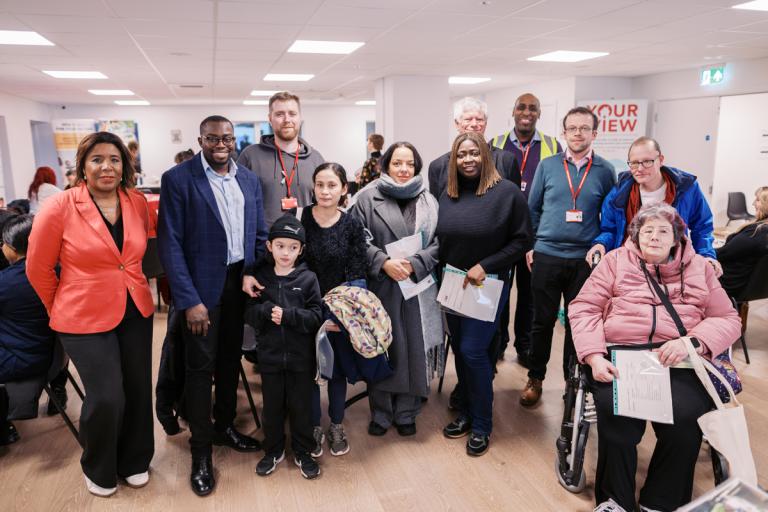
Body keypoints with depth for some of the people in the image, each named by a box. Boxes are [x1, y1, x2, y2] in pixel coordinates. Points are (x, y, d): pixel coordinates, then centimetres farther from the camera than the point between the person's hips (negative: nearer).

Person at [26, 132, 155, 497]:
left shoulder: (138, 202, -1)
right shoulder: (60, 207, -14)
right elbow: (38, 268, -4)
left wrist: (132, 288, 14)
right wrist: (62, 310, 6)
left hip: (136, 313, 4)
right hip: (85, 319, -4)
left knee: (138, 390, 11)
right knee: (106, 399, -3)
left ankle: (134, 461, 37)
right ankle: (98, 470, 28)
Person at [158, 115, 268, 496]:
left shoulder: (249, 180, 6)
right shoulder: (178, 179, -9)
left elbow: (259, 234, 12)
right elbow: (169, 243, -13)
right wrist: (189, 300, -18)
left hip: (240, 282, 5)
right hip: (202, 286, -5)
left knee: (231, 359, 18)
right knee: (200, 366, 4)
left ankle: (225, 426, 37)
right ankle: (201, 449, 20)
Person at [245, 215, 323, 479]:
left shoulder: (307, 278, -6)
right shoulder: (260, 276, -1)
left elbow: (316, 317, -10)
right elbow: (249, 313, -2)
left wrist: (287, 315, -22)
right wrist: (267, 311, -21)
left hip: (300, 356, -1)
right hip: (269, 354, 2)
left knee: (301, 406, 11)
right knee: (272, 406, 15)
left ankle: (303, 452, 31)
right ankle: (273, 450, 35)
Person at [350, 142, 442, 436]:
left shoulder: (429, 202, 8)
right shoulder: (368, 198, 2)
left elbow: (438, 244, 3)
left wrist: (414, 264, -11)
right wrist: (384, 262, -16)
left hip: (417, 288, 2)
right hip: (380, 288, -1)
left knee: (413, 351, 7)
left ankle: (406, 413, 25)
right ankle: (380, 413, 25)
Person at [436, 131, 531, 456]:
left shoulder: (507, 192, -10)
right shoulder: (448, 194, 6)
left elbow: (522, 240, -10)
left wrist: (484, 266, -16)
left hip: (487, 286, -5)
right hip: (452, 286, 5)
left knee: (473, 352, -6)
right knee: (459, 350, 13)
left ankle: (481, 425, 14)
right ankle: (466, 413, 31)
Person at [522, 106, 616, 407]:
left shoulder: (605, 171, 1)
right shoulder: (547, 165, 2)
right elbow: (533, 208, 6)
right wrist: (530, 246, 2)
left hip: (585, 260, 0)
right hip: (546, 256, 0)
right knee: (543, 321, 8)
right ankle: (535, 377, 24)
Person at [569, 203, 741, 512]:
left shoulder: (699, 267, 18)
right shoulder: (616, 261, 14)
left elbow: (728, 319, 12)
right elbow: (584, 307, 6)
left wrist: (691, 342, -9)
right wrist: (594, 356, -9)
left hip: (679, 359, 1)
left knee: (686, 417, -28)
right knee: (616, 414, -29)